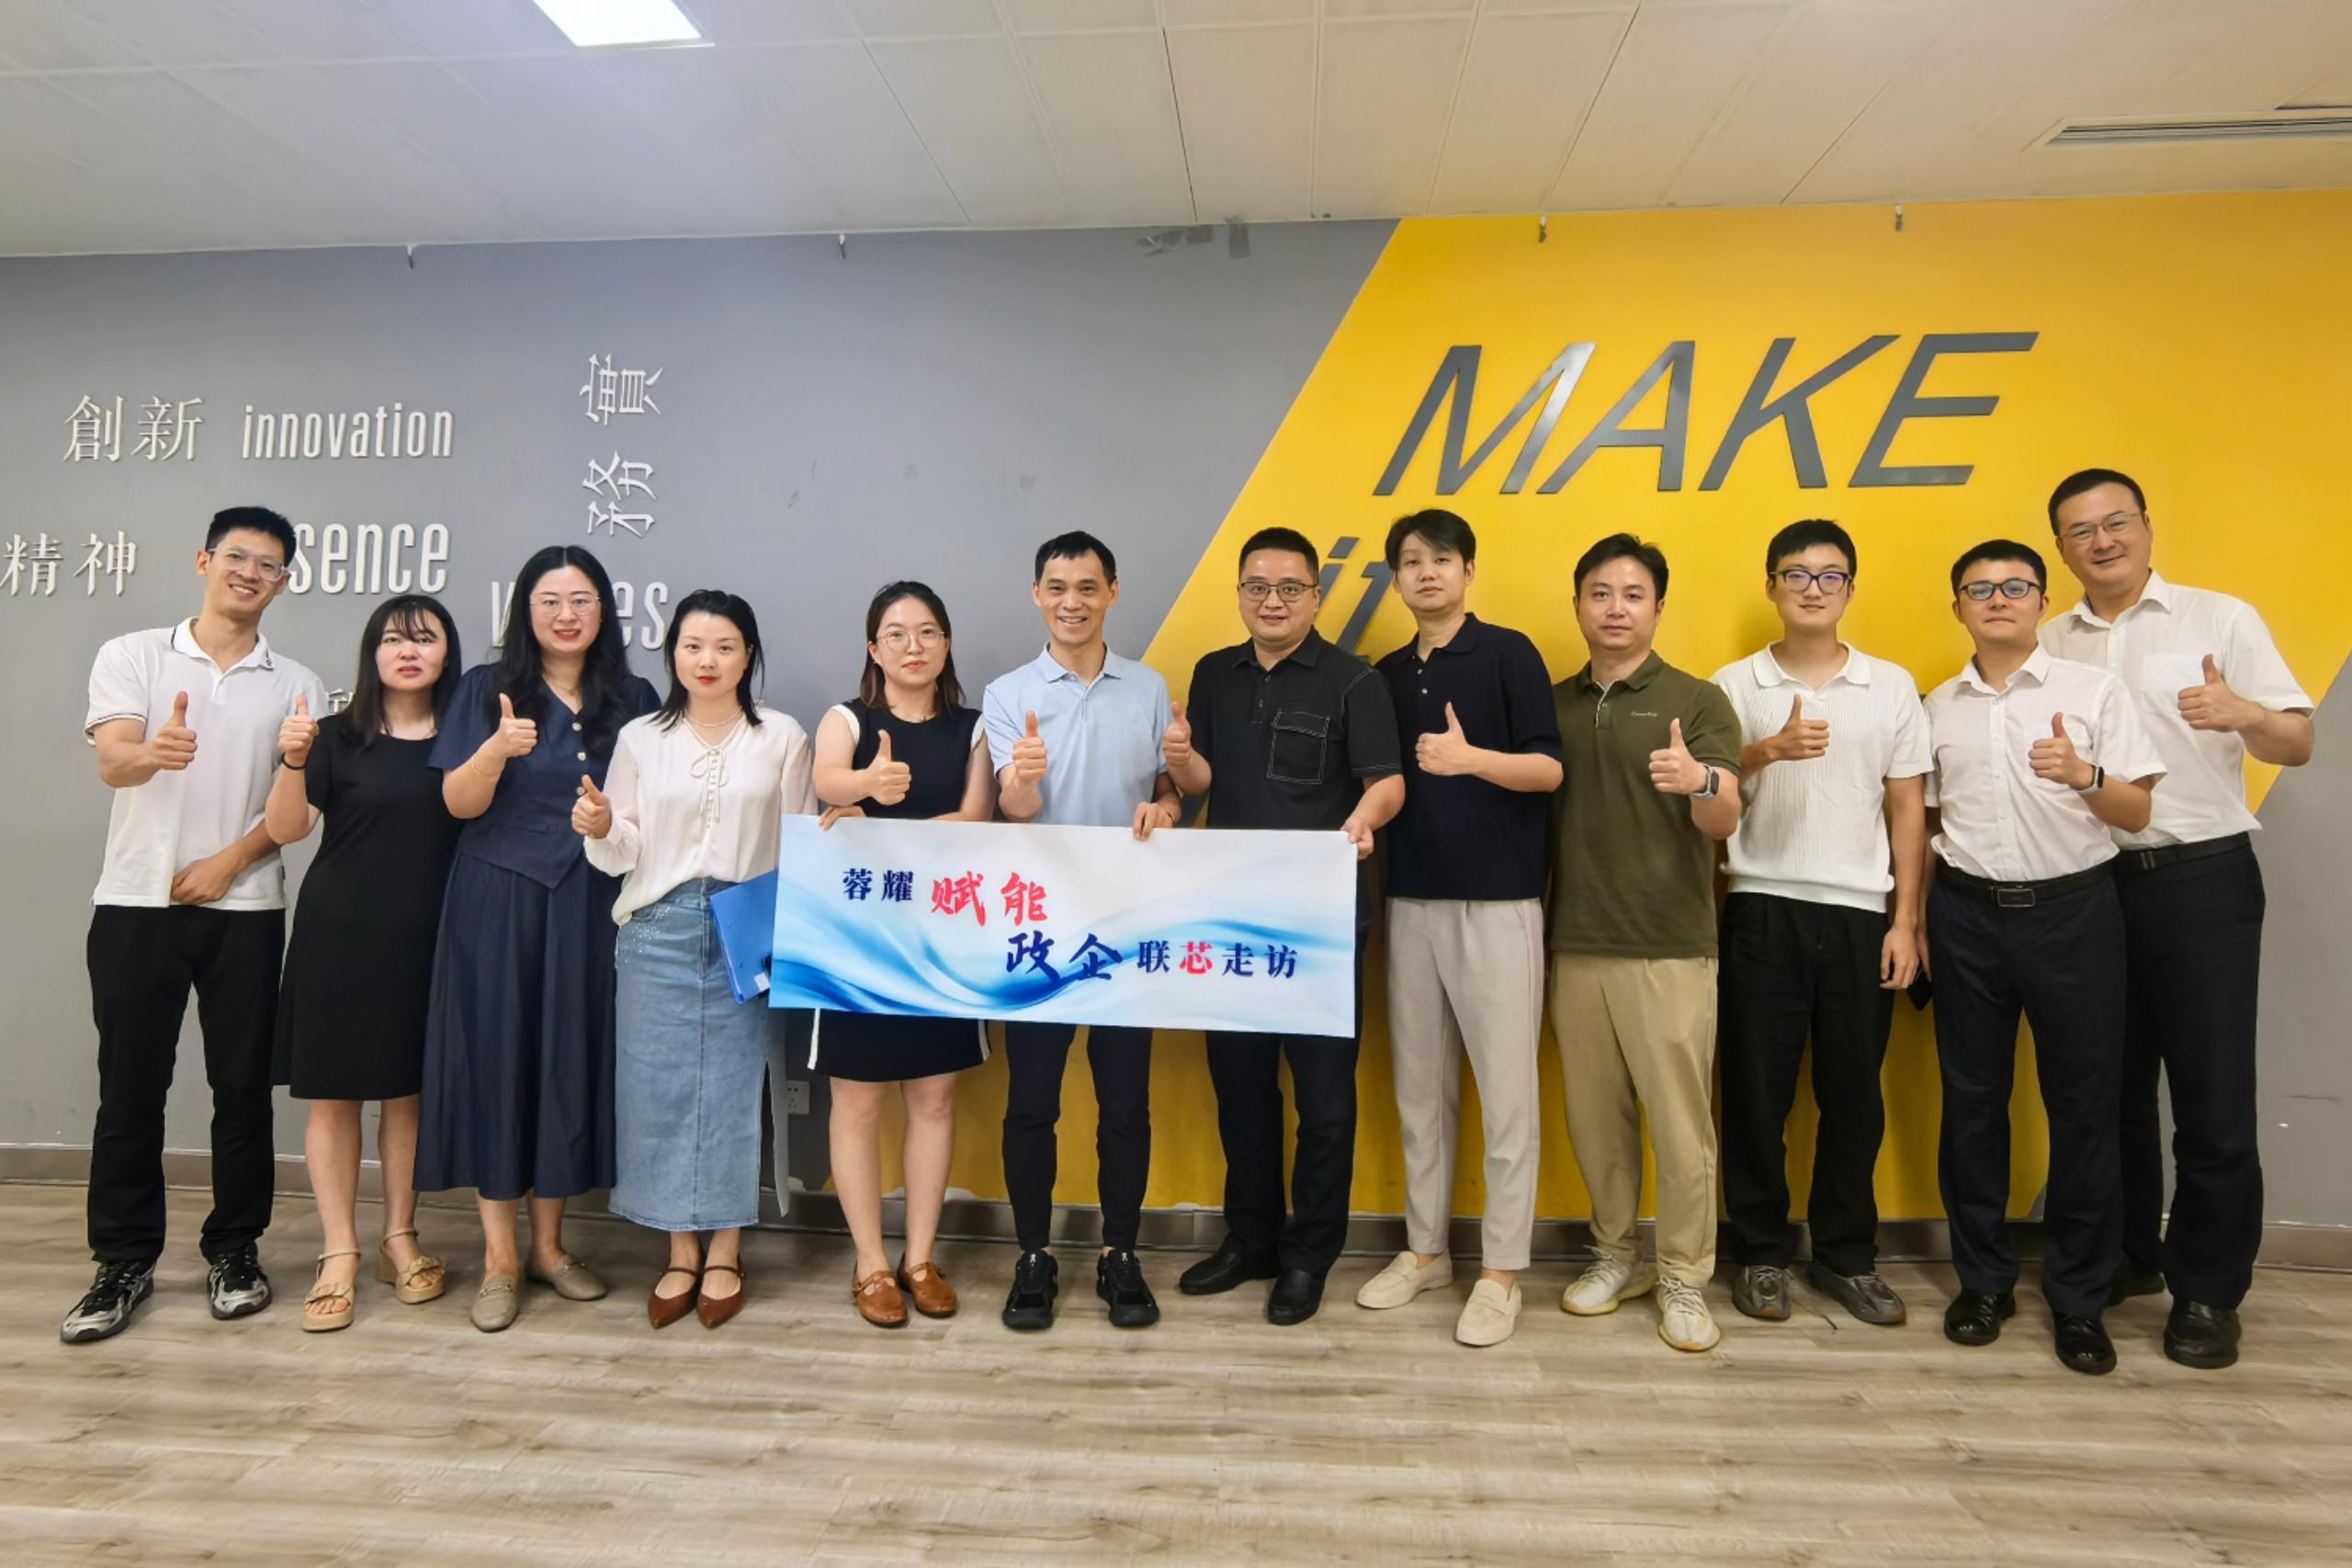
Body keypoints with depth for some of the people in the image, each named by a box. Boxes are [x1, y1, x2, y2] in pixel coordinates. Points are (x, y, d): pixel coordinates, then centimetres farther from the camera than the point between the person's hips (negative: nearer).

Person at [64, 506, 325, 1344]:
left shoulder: (296, 685, 6)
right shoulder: (131, 656, 4)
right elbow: (112, 764, -12)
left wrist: (229, 861, -10)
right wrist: (155, 753, -34)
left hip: (246, 908, 1)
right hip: (136, 902, 0)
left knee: (242, 1085, 5)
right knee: (130, 1087, 5)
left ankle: (234, 1250, 18)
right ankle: (125, 1261, 17)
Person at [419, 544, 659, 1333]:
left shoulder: (633, 699, 6)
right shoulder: (486, 689, 1)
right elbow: (460, 802, -7)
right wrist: (498, 748, -24)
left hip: (590, 908, 2)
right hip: (498, 902, -1)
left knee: (571, 1063, 6)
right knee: (496, 1060, 1)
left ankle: (549, 1243, 21)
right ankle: (500, 1256, 13)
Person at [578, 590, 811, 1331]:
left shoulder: (782, 738, 3)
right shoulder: (640, 738, 6)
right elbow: (627, 854, 6)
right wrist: (600, 830, -15)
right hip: (660, 929, 2)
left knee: (734, 1085, 4)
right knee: (660, 1085, 4)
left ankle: (725, 1252, 19)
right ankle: (680, 1250, 21)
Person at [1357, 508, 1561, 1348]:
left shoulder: (1509, 653, -2)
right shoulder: (1389, 674, 13)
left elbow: (1548, 769, -8)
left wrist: (1469, 757, -23)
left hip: (1497, 900, -5)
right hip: (1411, 899, 5)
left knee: (1505, 1090, 1)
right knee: (1419, 1088, 12)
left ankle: (1500, 1270, 13)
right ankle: (1424, 1248, 26)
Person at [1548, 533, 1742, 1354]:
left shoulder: (1697, 701, -2)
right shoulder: (1552, 704, 9)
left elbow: (1725, 823, -11)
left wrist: (1701, 781, -33)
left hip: (1670, 949, -3)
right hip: (1574, 946, 4)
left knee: (1680, 1121, 2)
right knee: (1594, 1118, 12)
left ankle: (1683, 1280, 18)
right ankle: (1616, 1255, 29)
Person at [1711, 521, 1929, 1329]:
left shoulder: (1892, 686, 8)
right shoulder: (1734, 684, 4)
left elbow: (1907, 810, 8)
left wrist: (1906, 921, 3)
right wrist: (1769, 750, -22)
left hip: (1860, 913, 1)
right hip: (1763, 908, -1)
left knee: (1854, 1095, 8)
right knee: (1757, 1090, 4)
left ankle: (1846, 1255, 24)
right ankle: (1762, 1253, 18)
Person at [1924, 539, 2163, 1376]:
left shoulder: (2095, 690, 1)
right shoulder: (1937, 706, 8)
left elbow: (2137, 814, -1)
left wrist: (2084, 775, -22)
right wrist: (1913, 921, 8)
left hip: (2072, 908, -2)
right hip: (1968, 912, 2)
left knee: (2083, 1103, 3)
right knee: (1972, 1099, 7)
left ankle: (2079, 1296, 18)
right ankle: (1983, 1278, 21)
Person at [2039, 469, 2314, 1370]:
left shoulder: (2221, 619, 0)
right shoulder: (2049, 647, 8)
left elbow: (2299, 745, -5)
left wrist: (2243, 713, -26)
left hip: (2203, 880, -3)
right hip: (2095, 883, 3)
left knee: (2212, 1092, 1)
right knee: (2113, 1084, 12)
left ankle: (2208, 1291, 16)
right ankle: (2127, 1255, 28)